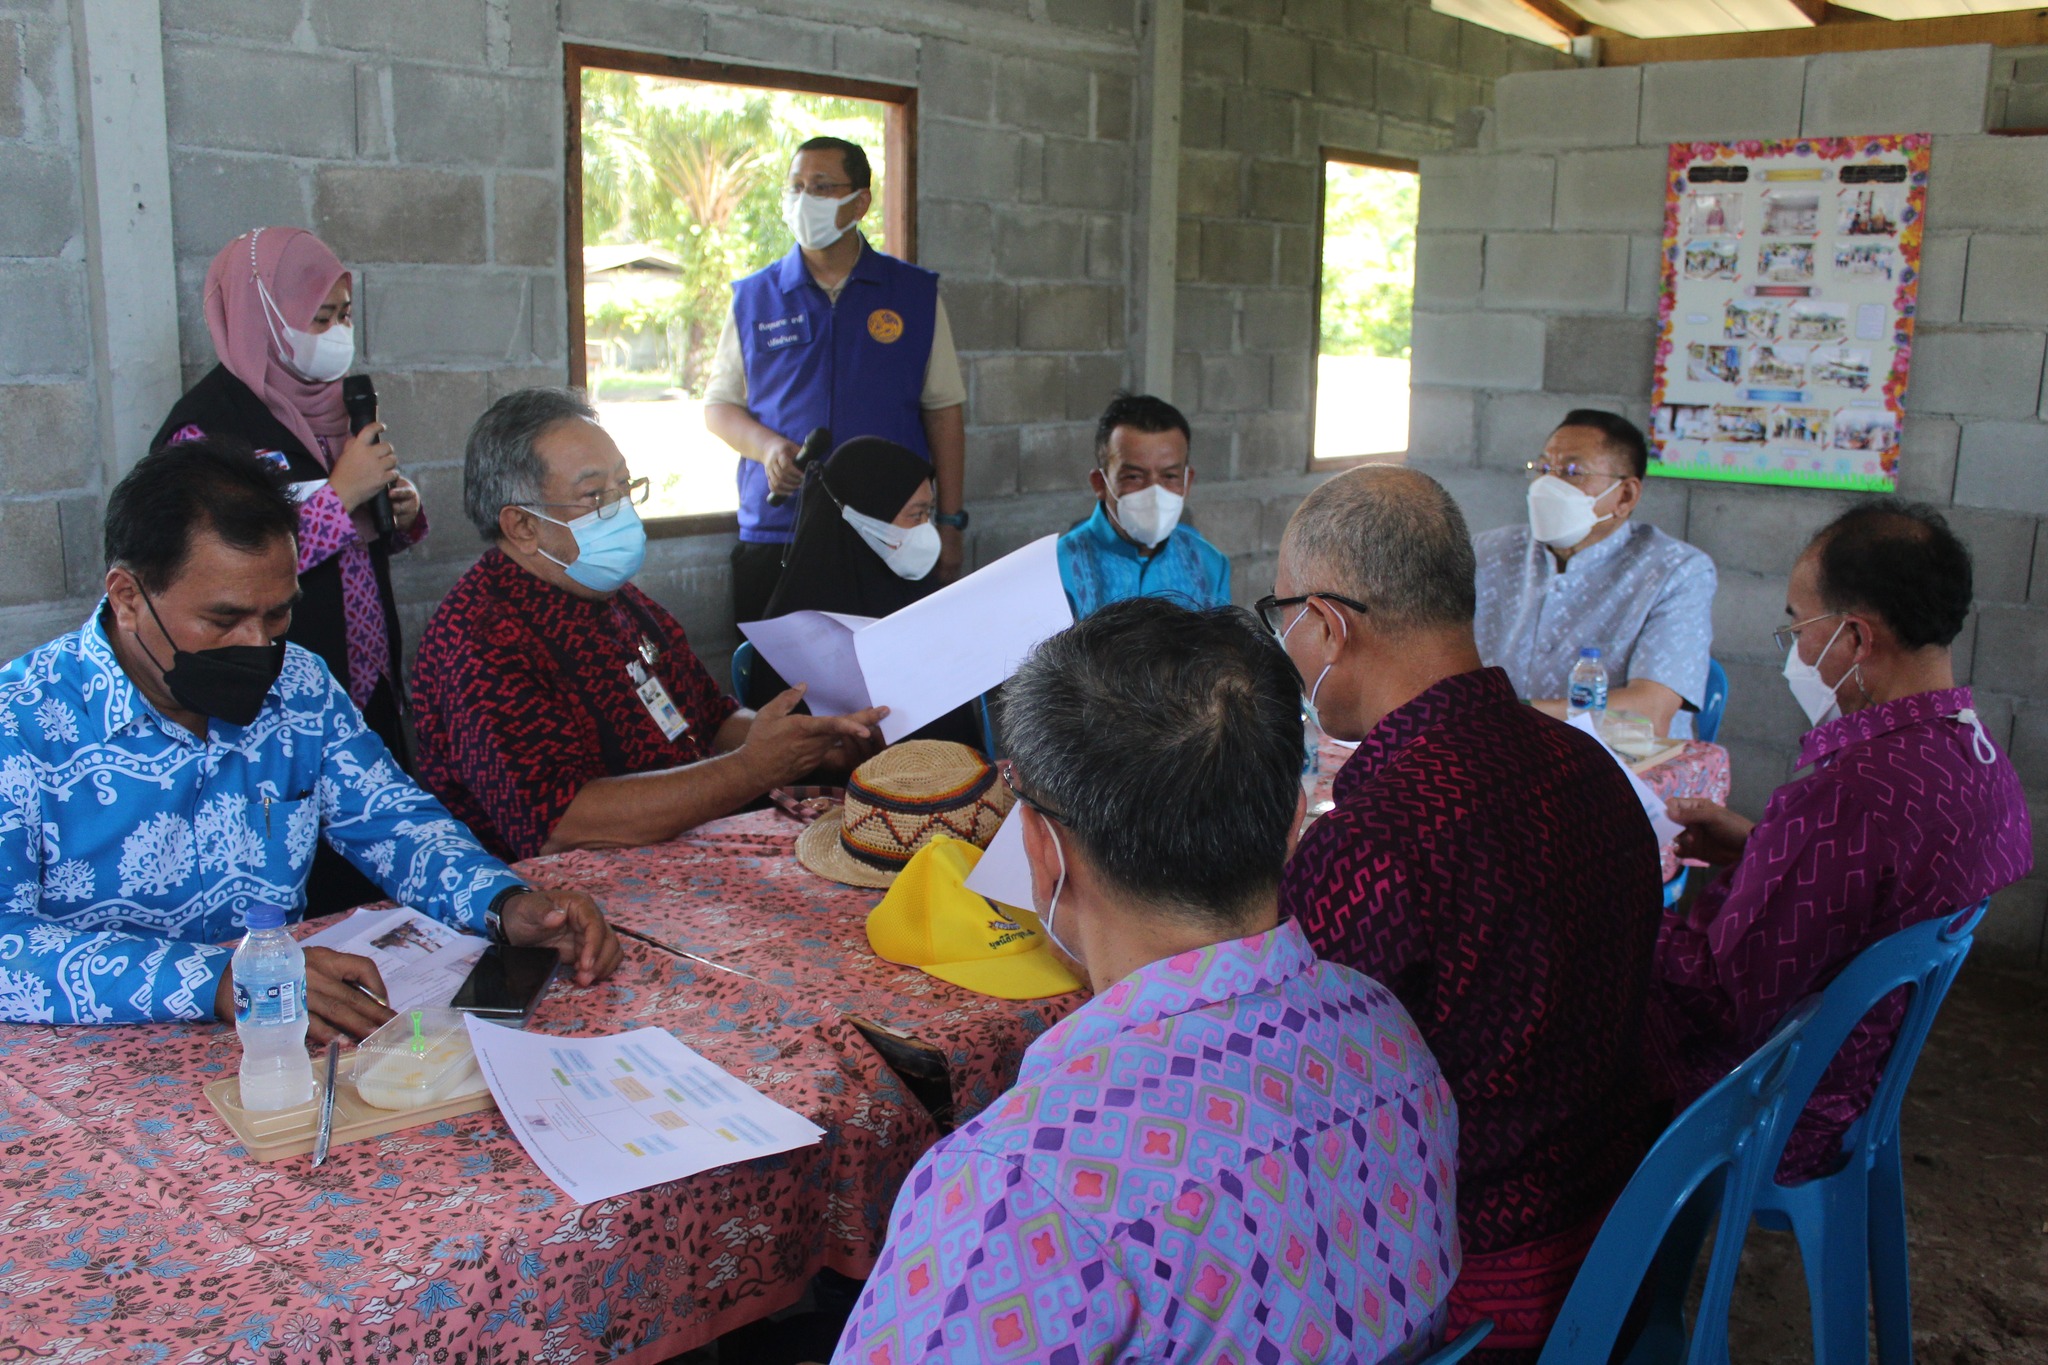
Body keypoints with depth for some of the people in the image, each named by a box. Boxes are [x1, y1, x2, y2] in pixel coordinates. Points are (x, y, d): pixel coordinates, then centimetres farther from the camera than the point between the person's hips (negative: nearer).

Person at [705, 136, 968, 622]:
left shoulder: (915, 293, 7)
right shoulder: (754, 297, 10)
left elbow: (943, 411, 7)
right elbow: (719, 405, 14)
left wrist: (950, 523, 2)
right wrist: (766, 446, -8)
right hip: (775, 533, 1)